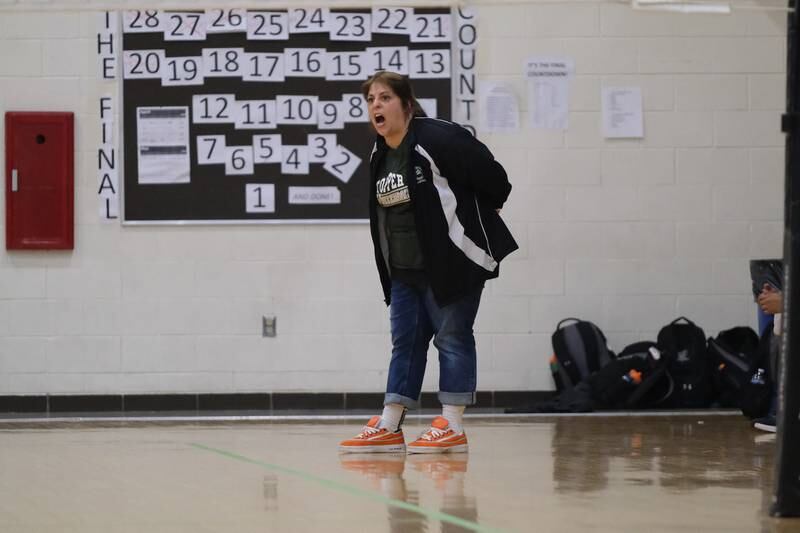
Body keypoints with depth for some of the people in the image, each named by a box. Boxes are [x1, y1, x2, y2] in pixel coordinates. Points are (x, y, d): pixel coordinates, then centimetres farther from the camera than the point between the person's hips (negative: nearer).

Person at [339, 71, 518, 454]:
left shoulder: (437, 139, -18)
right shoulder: (380, 156, 8)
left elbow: (491, 176, -14)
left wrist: (485, 211, 3)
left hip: (453, 263, -8)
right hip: (405, 271, 8)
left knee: (452, 337, -2)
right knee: (405, 342, 8)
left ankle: (453, 427, 2)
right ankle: (389, 428, 10)